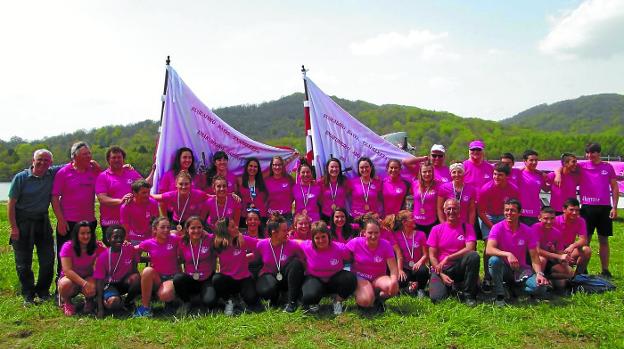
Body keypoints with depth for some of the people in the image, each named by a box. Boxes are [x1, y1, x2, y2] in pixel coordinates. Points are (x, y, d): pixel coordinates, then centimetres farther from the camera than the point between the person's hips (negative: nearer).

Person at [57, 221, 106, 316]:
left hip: (89, 277, 1)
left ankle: (89, 301, 4)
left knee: (93, 286, -34)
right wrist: (84, 283, -33)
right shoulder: (68, 247, -16)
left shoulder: (97, 247, -10)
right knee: (66, 285, -36)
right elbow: (67, 270, -22)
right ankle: (66, 302, 0)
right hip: (71, 277, -1)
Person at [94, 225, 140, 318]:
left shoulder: (130, 249, -9)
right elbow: (99, 281, -16)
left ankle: (128, 302, -4)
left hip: (125, 282, 3)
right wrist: (100, 308, -22)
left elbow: (134, 270, 3)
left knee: (136, 278, -31)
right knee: (114, 302, -34)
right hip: (110, 285, -3)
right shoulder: (102, 257, -16)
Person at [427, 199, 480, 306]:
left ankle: (468, 295, -16)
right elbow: (432, 256, 0)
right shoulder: (436, 229, 3)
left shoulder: (467, 227, 3)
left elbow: (470, 249, -13)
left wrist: (448, 258, -16)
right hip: (441, 269, -1)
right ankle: (449, 285, 11)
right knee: (437, 298, -25)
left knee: (474, 255, -30)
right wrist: (441, 274, -13)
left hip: (460, 267, 1)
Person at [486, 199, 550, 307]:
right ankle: (499, 296, -20)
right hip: (503, 268, -2)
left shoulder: (527, 231, -3)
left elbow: (534, 256, -3)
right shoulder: (498, 228, -11)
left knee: (540, 287, -23)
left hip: (521, 269, 2)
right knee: (494, 260, -36)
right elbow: (489, 250, -25)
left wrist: (539, 273, -21)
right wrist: (507, 254, -40)